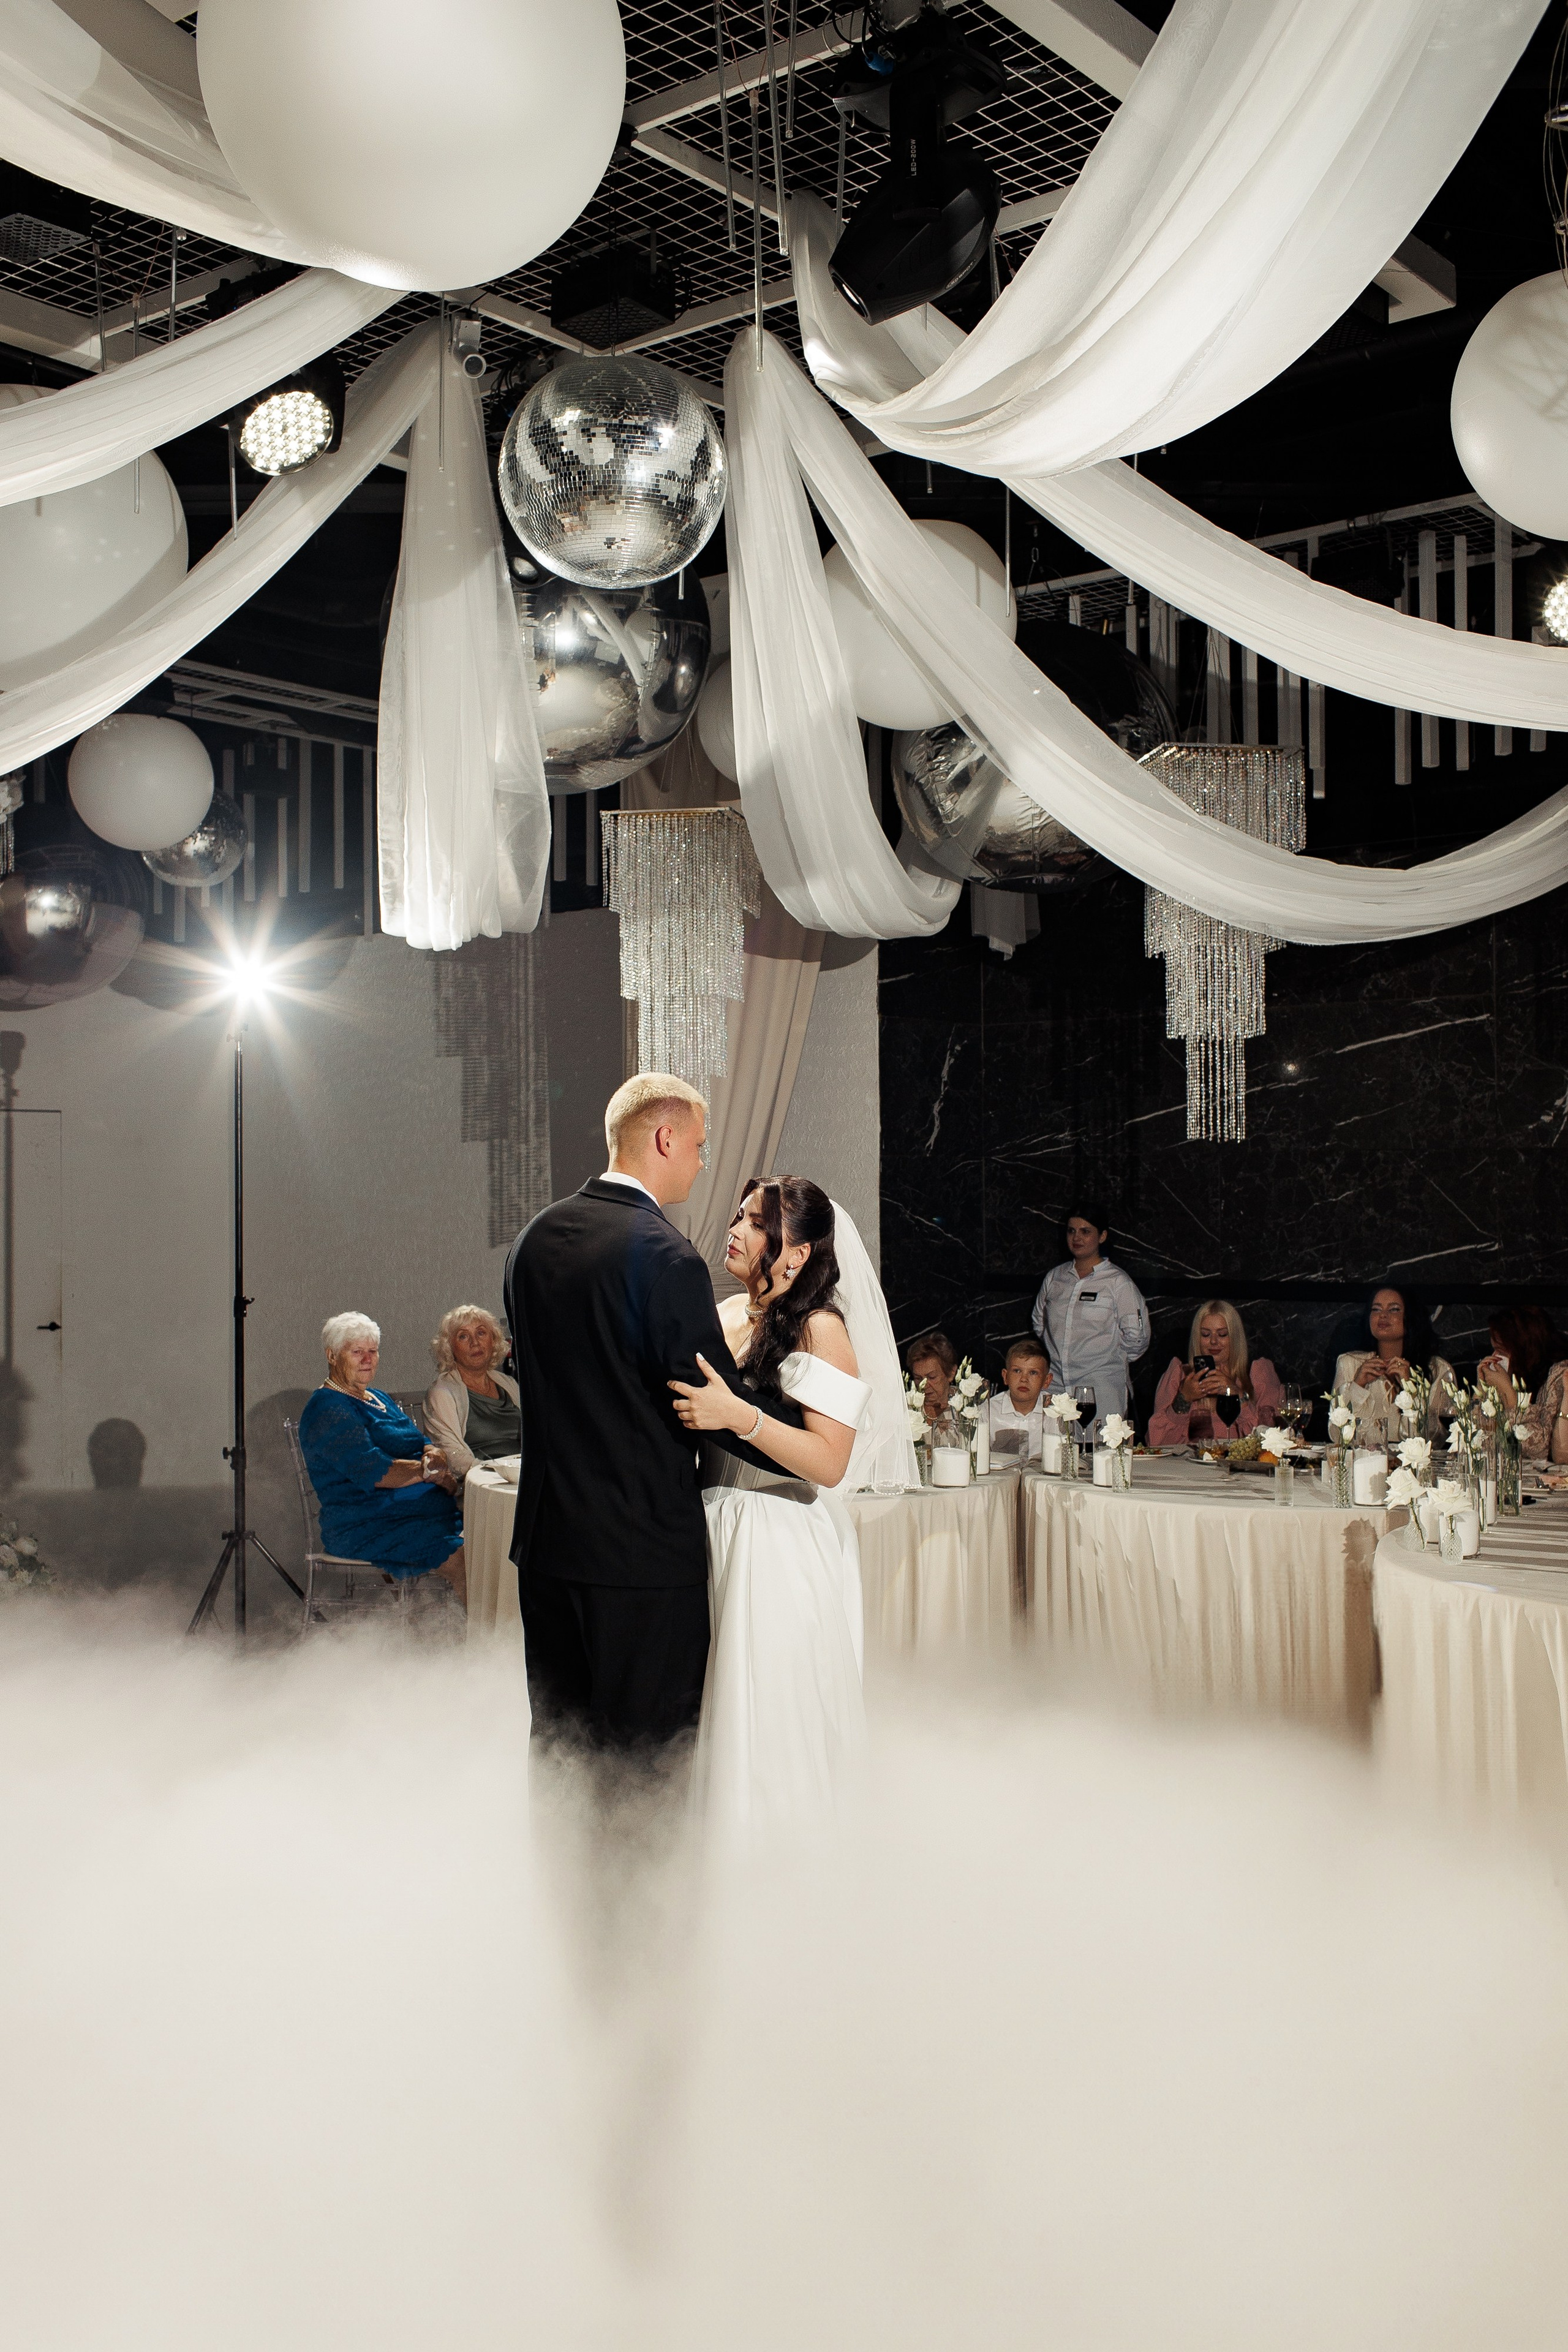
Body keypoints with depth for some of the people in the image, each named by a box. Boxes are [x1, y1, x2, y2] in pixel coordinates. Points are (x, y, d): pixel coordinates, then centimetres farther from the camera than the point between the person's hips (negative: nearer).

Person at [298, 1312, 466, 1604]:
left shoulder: (380, 1398, 22)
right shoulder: (328, 1410, -8)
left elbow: (422, 1446, 17)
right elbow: (372, 1472, -19)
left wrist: (434, 1456, -8)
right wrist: (429, 1471, -9)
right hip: (367, 1525, -9)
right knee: (462, 1560, -29)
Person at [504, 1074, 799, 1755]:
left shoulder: (534, 1236, 6)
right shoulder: (666, 1257, -18)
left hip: (545, 1535, 8)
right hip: (644, 1546, -8)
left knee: (558, 1733, 18)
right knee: (649, 1745, 3)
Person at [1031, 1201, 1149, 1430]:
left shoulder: (1118, 1282, -3)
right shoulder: (1055, 1278, 12)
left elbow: (1137, 1338, -3)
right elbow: (1039, 1323, 25)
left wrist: (1108, 1358, 6)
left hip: (1101, 1389, -4)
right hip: (1056, 1385, 4)